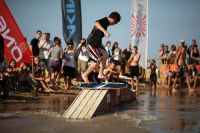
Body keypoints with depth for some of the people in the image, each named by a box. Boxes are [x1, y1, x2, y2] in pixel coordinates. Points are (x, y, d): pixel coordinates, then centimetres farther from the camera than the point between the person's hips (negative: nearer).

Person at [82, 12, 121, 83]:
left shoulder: (106, 23, 6)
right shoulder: (104, 21, -23)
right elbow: (96, 23, -48)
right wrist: (105, 31, -60)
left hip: (97, 43, 10)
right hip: (91, 44, -10)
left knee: (105, 56, 17)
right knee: (97, 61, -8)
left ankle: (100, 74, 26)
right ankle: (85, 75, 8)